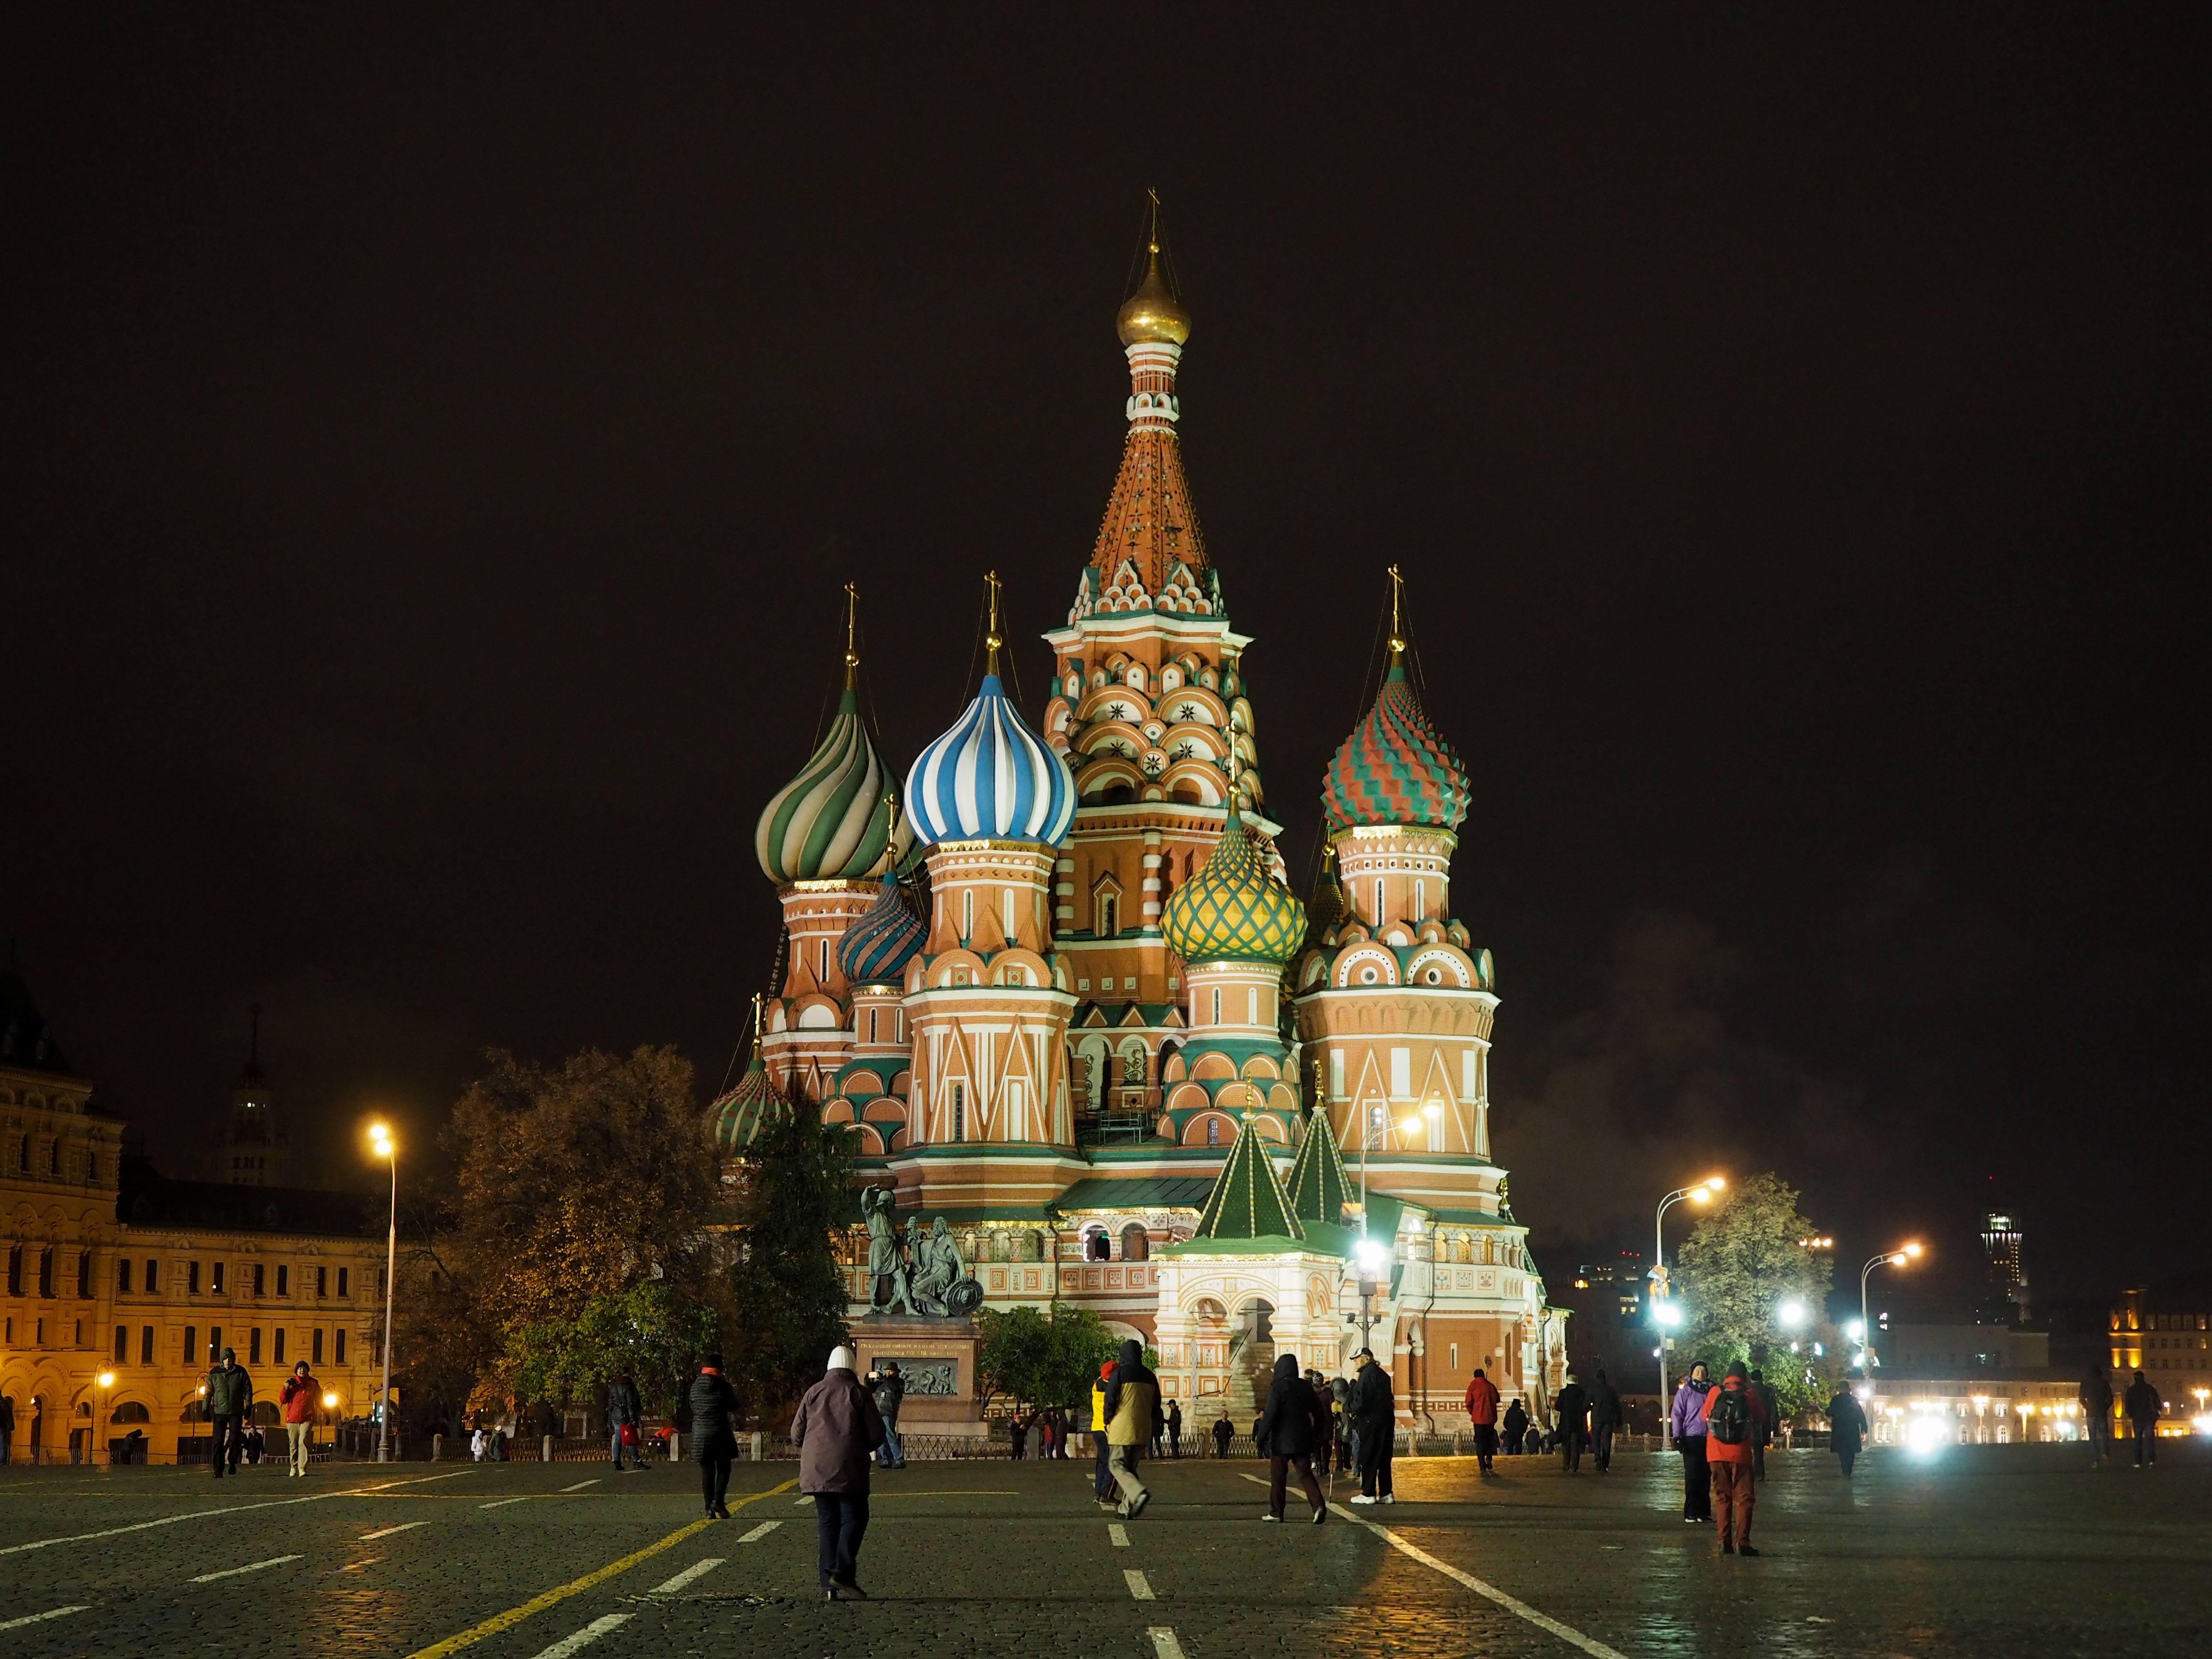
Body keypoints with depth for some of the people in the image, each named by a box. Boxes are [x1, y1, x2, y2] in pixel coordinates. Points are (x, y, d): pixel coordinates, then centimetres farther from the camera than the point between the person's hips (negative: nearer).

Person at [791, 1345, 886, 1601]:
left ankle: (829, 1584, 4)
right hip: (849, 1470, -4)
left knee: (828, 1522, 9)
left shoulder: (814, 1393, 8)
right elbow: (877, 1435, -2)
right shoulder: (859, 1394, -1)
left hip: (817, 1471, 4)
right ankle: (843, 1572, -15)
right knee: (854, 1518, 3)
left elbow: (797, 1435, 9)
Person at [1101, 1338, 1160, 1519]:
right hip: (1143, 1430, 6)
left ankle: (1139, 1493, -26)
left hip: (1122, 1428, -6)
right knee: (1131, 1467, 14)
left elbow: (1110, 1400, -9)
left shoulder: (1120, 1373, -8)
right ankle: (1128, 1509, 9)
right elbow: (1156, 1404, 15)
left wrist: (1108, 1422, 4)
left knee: (1118, 1465, -1)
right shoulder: (1150, 1376, 11)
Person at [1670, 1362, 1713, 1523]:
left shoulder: (1712, 1391, 12)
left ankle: (1704, 1512, 12)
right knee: (1692, 1477, -4)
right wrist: (1677, 1437, -9)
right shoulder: (1685, 1392, 1)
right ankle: (1691, 1513, -1)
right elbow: (1677, 1415, -1)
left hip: (1709, 1440, 4)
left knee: (1706, 1478, 6)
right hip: (1692, 1439, -4)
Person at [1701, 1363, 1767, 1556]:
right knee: (1744, 1498, 3)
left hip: (1716, 1454, 2)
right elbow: (1762, 1419, 8)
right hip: (1740, 1454, -2)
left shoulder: (1715, 1392, 0)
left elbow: (1705, 1417, 14)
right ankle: (1742, 1542, -8)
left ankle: (1725, 1542, 6)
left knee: (1722, 1497, 12)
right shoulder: (1750, 1394, -6)